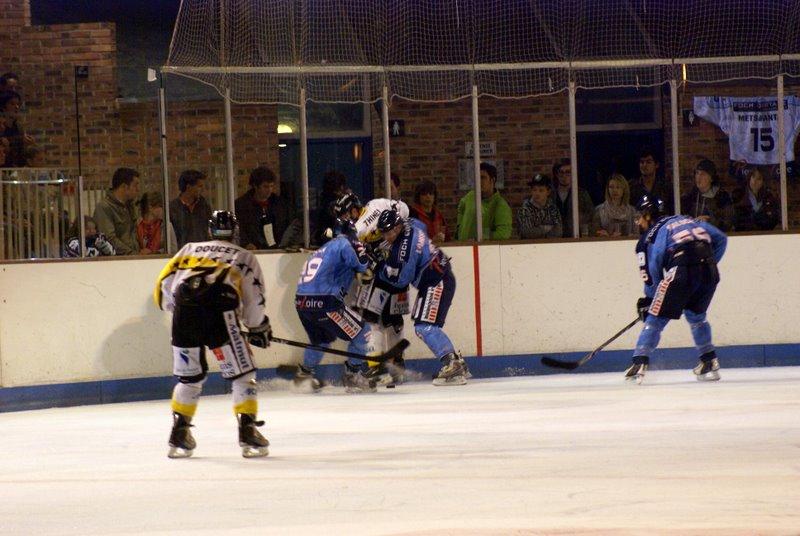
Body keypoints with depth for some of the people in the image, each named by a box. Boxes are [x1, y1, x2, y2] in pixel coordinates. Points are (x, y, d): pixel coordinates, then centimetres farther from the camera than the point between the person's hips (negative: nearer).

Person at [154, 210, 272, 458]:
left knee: (189, 376, 19)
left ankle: (178, 437, 19)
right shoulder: (244, 257, 21)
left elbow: (164, 286, 21)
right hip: (218, 314, -3)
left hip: (183, 317, 3)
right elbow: (253, 299, 12)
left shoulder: (189, 250, 29)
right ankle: (248, 432, -5)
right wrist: (260, 329, 25)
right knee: (242, 375, 5)